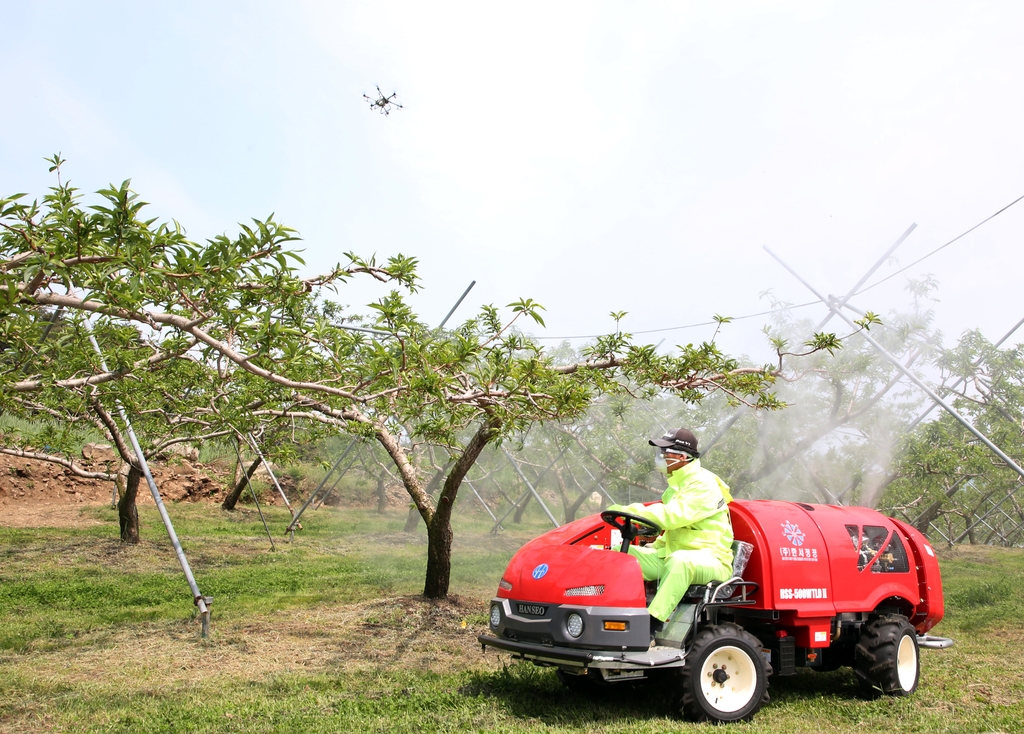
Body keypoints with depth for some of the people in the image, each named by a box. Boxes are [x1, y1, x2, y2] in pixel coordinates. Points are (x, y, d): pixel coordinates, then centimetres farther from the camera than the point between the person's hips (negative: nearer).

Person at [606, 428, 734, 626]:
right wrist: (654, 546, 10)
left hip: (710, 560, -9)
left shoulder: (703, 484, -12)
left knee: (679, 561, -42)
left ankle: (652, 624, -43)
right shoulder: (678, 484, 18)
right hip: (674, 555, 9)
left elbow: (675, 515, -27)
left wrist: (629, 511, -28)